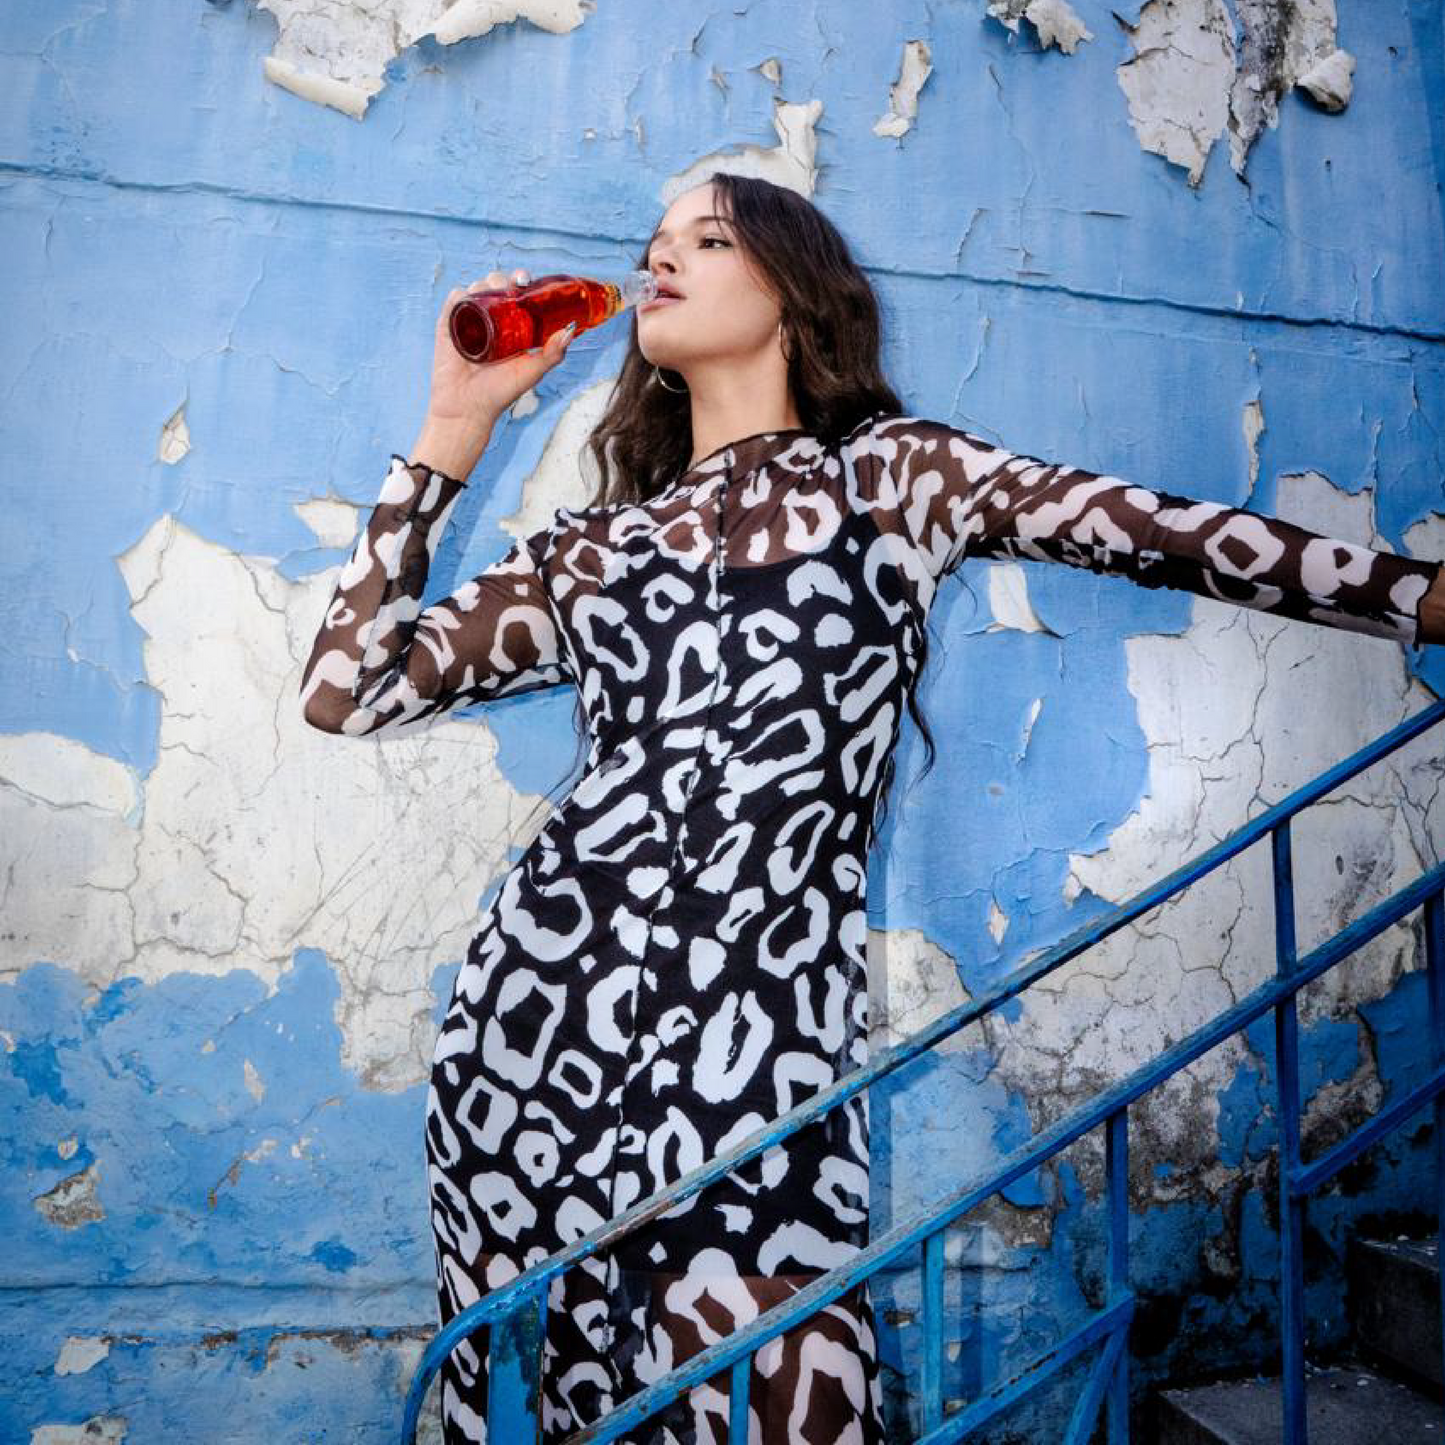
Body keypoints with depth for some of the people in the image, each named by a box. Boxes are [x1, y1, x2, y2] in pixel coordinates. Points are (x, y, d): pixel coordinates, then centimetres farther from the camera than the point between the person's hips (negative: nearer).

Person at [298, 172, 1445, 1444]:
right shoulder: (591, 545, 15)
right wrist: (455, 428, 10)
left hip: (769, 1021, -2)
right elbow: (349, 691, 11)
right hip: (545, 1003, 3)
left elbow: (1169, 533, 8)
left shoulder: (901, 474, 10)